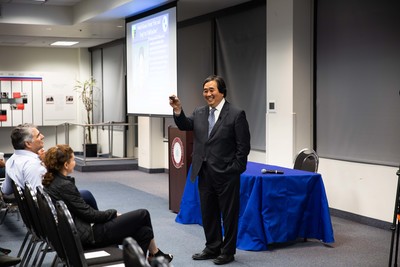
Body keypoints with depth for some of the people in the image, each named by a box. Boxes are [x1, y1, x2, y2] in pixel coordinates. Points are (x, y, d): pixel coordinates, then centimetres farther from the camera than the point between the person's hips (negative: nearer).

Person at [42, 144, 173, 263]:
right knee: (143, 214, 0)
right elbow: (89, 214, -18)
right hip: (88, 235, -9)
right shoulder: (64, 186, -23)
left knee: (144, 231, 6)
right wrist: (114, 213, -2)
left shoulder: (52, 182, 6)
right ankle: (155, 253, 24)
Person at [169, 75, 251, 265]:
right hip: (204, 173, 6)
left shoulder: (236, 114, -8)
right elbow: (185, 126, -5)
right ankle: (213, 247, 29)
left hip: (226, 175, -6)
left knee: (229, 214, 5)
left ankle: (227, 252, 18)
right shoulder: (199, 113, 10)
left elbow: (243, 146, -9)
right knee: (208, 213, 15)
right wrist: (178, 111, -22)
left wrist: (235, 170, -12)